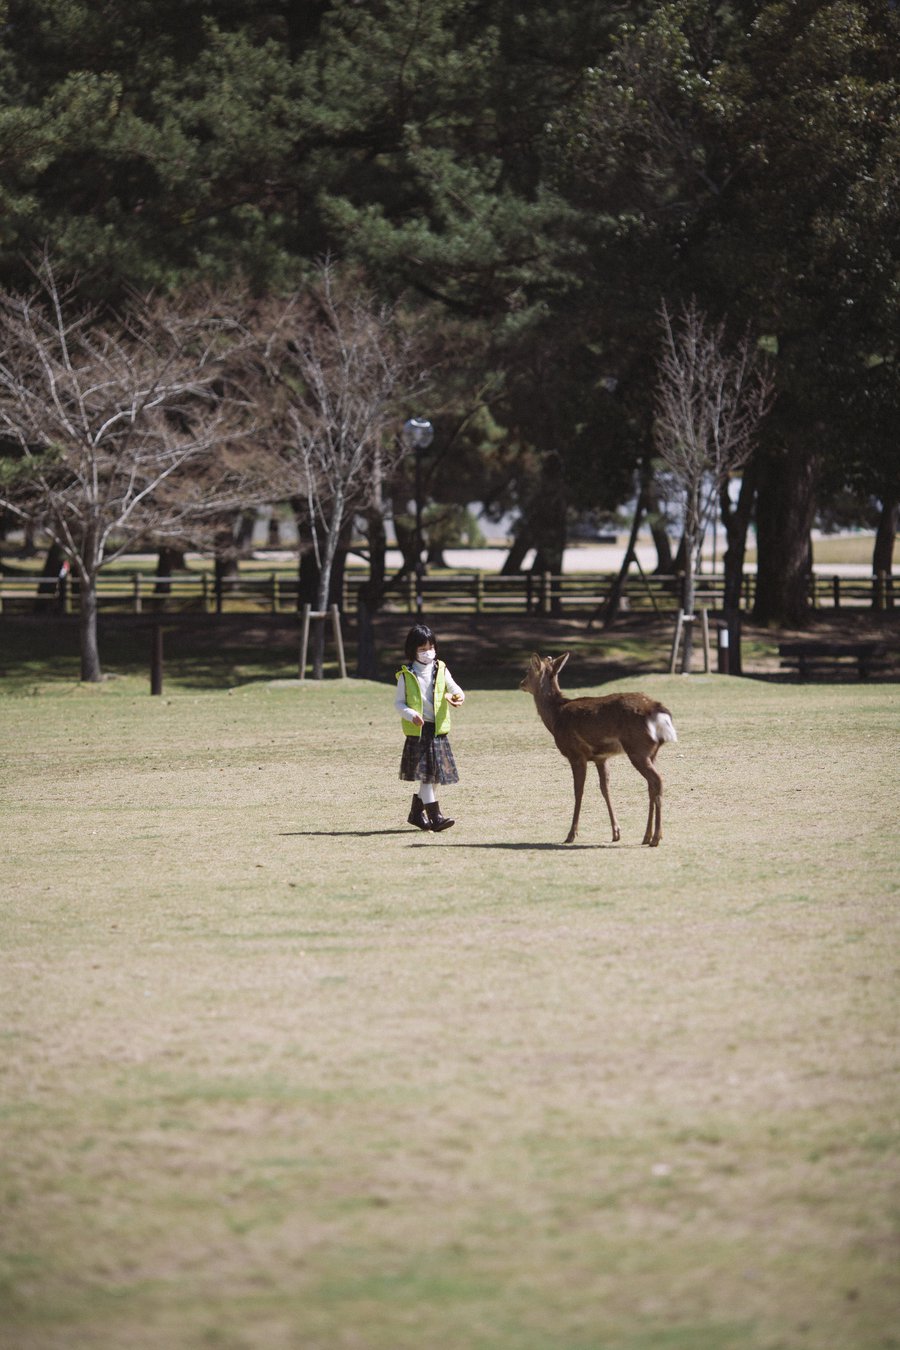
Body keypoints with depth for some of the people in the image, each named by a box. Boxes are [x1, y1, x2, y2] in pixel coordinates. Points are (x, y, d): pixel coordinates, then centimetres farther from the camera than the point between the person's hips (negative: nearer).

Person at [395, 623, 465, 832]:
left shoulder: (440, 670, 7)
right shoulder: (406, 675, -1)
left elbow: (454, 689, 7)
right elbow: (399, 702, 0)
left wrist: (458, 697, -17)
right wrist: (410, 714, -19)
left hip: (438, 730, 4)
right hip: (417, 731, -4)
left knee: (435, 776, 8)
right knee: (425, 774, -9)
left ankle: (417, 812, 23)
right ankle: (435, 815, -10)